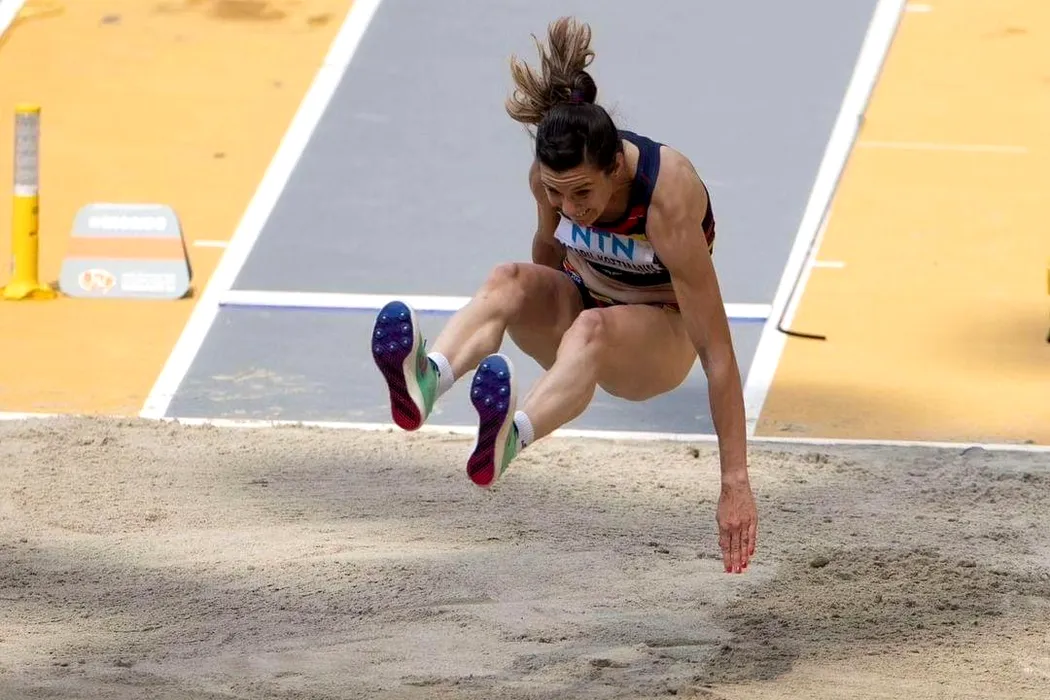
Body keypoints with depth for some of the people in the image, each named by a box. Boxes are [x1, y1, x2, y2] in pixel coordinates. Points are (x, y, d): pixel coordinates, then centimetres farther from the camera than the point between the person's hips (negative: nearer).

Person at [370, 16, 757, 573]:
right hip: (582, 299, 4)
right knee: (508, 280, -29)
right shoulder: (553, 176, -17)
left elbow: (717, 353, -32)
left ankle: (510, 438, -69)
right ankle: (425, 381, -60)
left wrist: (735, 481, -33)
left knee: (594, 327, -39)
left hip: (661, 337, -4)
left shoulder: (667, 199, -32)